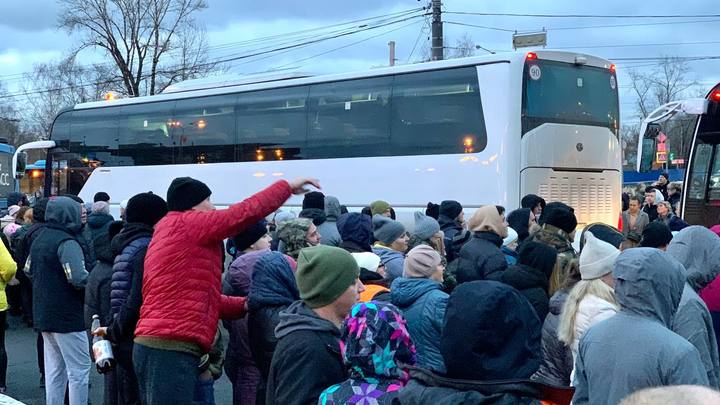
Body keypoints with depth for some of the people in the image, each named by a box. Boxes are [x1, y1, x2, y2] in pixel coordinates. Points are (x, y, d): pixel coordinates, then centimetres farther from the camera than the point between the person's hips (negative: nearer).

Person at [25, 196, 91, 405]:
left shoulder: (39, 239, 11)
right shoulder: (67, 243, -18)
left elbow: (29, 270, 23)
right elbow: (79, 279, -27)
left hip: (44, 316, 9)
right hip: (67, 317, -9)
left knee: (54, 369, 16)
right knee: (79, 369, -3)